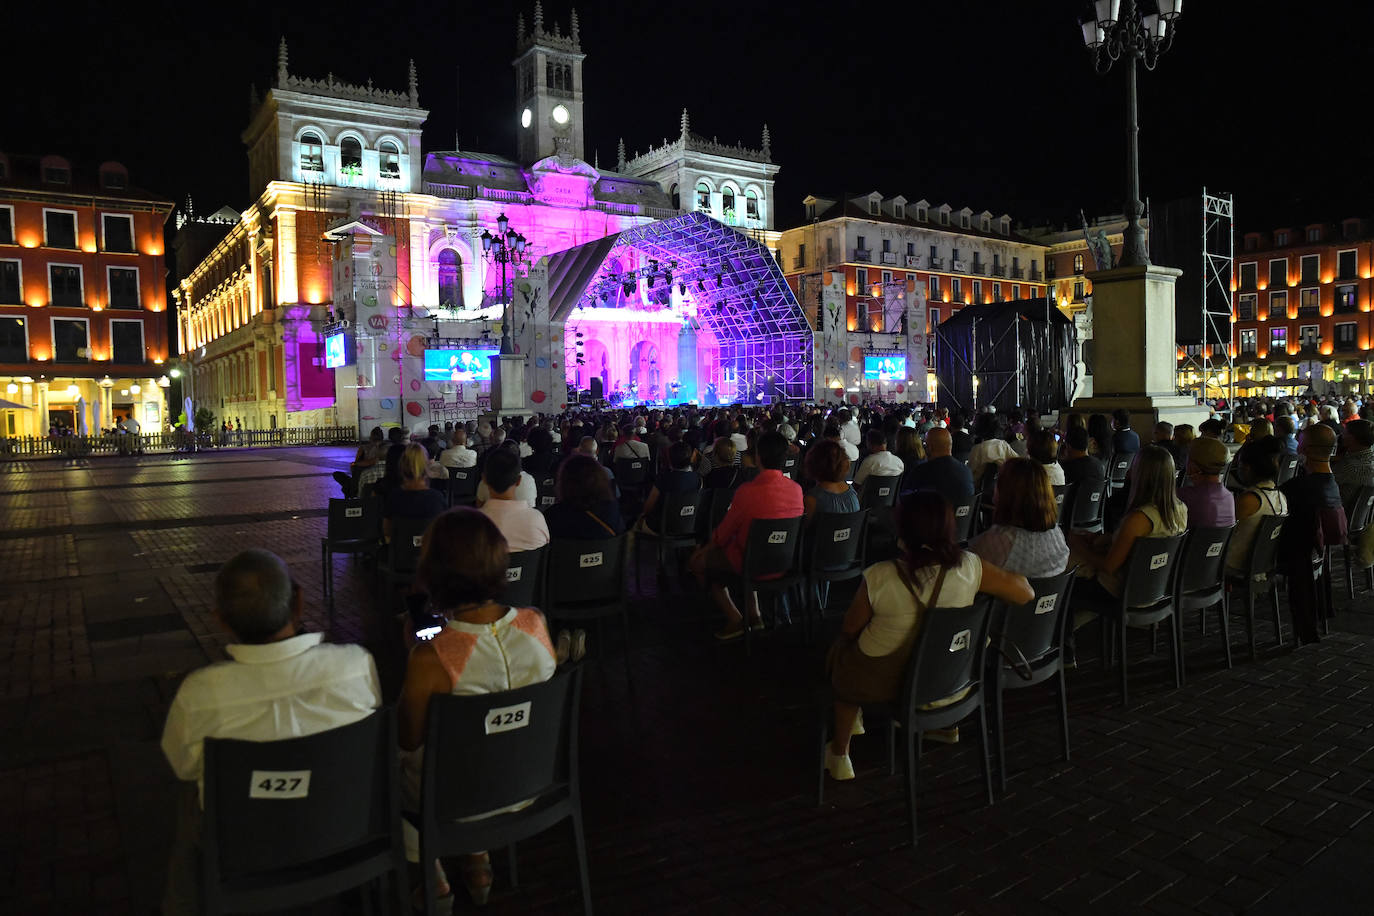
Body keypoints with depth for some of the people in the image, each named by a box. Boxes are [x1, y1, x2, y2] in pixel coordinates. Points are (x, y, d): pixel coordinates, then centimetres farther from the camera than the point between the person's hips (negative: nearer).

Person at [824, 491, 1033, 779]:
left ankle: (839, 753, 37)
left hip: (886, 687, -3)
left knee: (843, 649, 27)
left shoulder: (878, 578, -26)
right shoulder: (969, 568, -20)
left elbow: (849, 629, -11)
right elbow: (1026, 593, -9)